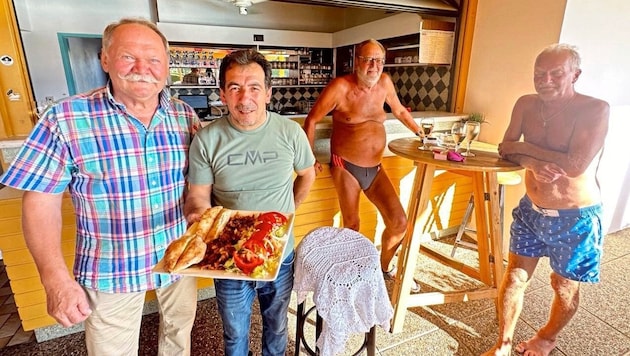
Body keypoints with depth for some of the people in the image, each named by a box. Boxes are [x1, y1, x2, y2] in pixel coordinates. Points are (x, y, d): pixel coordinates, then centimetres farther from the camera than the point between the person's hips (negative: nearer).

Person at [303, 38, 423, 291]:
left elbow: (400, 111, 21)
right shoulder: (341, 87, -11)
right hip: (346, 168, -5)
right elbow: (312, 120, -6)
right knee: (352, 226, 3)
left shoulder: (384, 83, 4)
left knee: (399, 222, 1)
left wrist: (421, 133, 19)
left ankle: (386, 267, 29)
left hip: (375, 168, 5)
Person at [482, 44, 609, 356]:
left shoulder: (595, 109, -19)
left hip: (575, 218, -4)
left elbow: (576, 165, -29)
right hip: (531, 210, 4)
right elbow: (505, 149, -3)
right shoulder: (526, 104, -4)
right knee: (514, 277, 10)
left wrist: (525, 148, -19)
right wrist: (533, 163, -23)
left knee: (564, 286, 17)